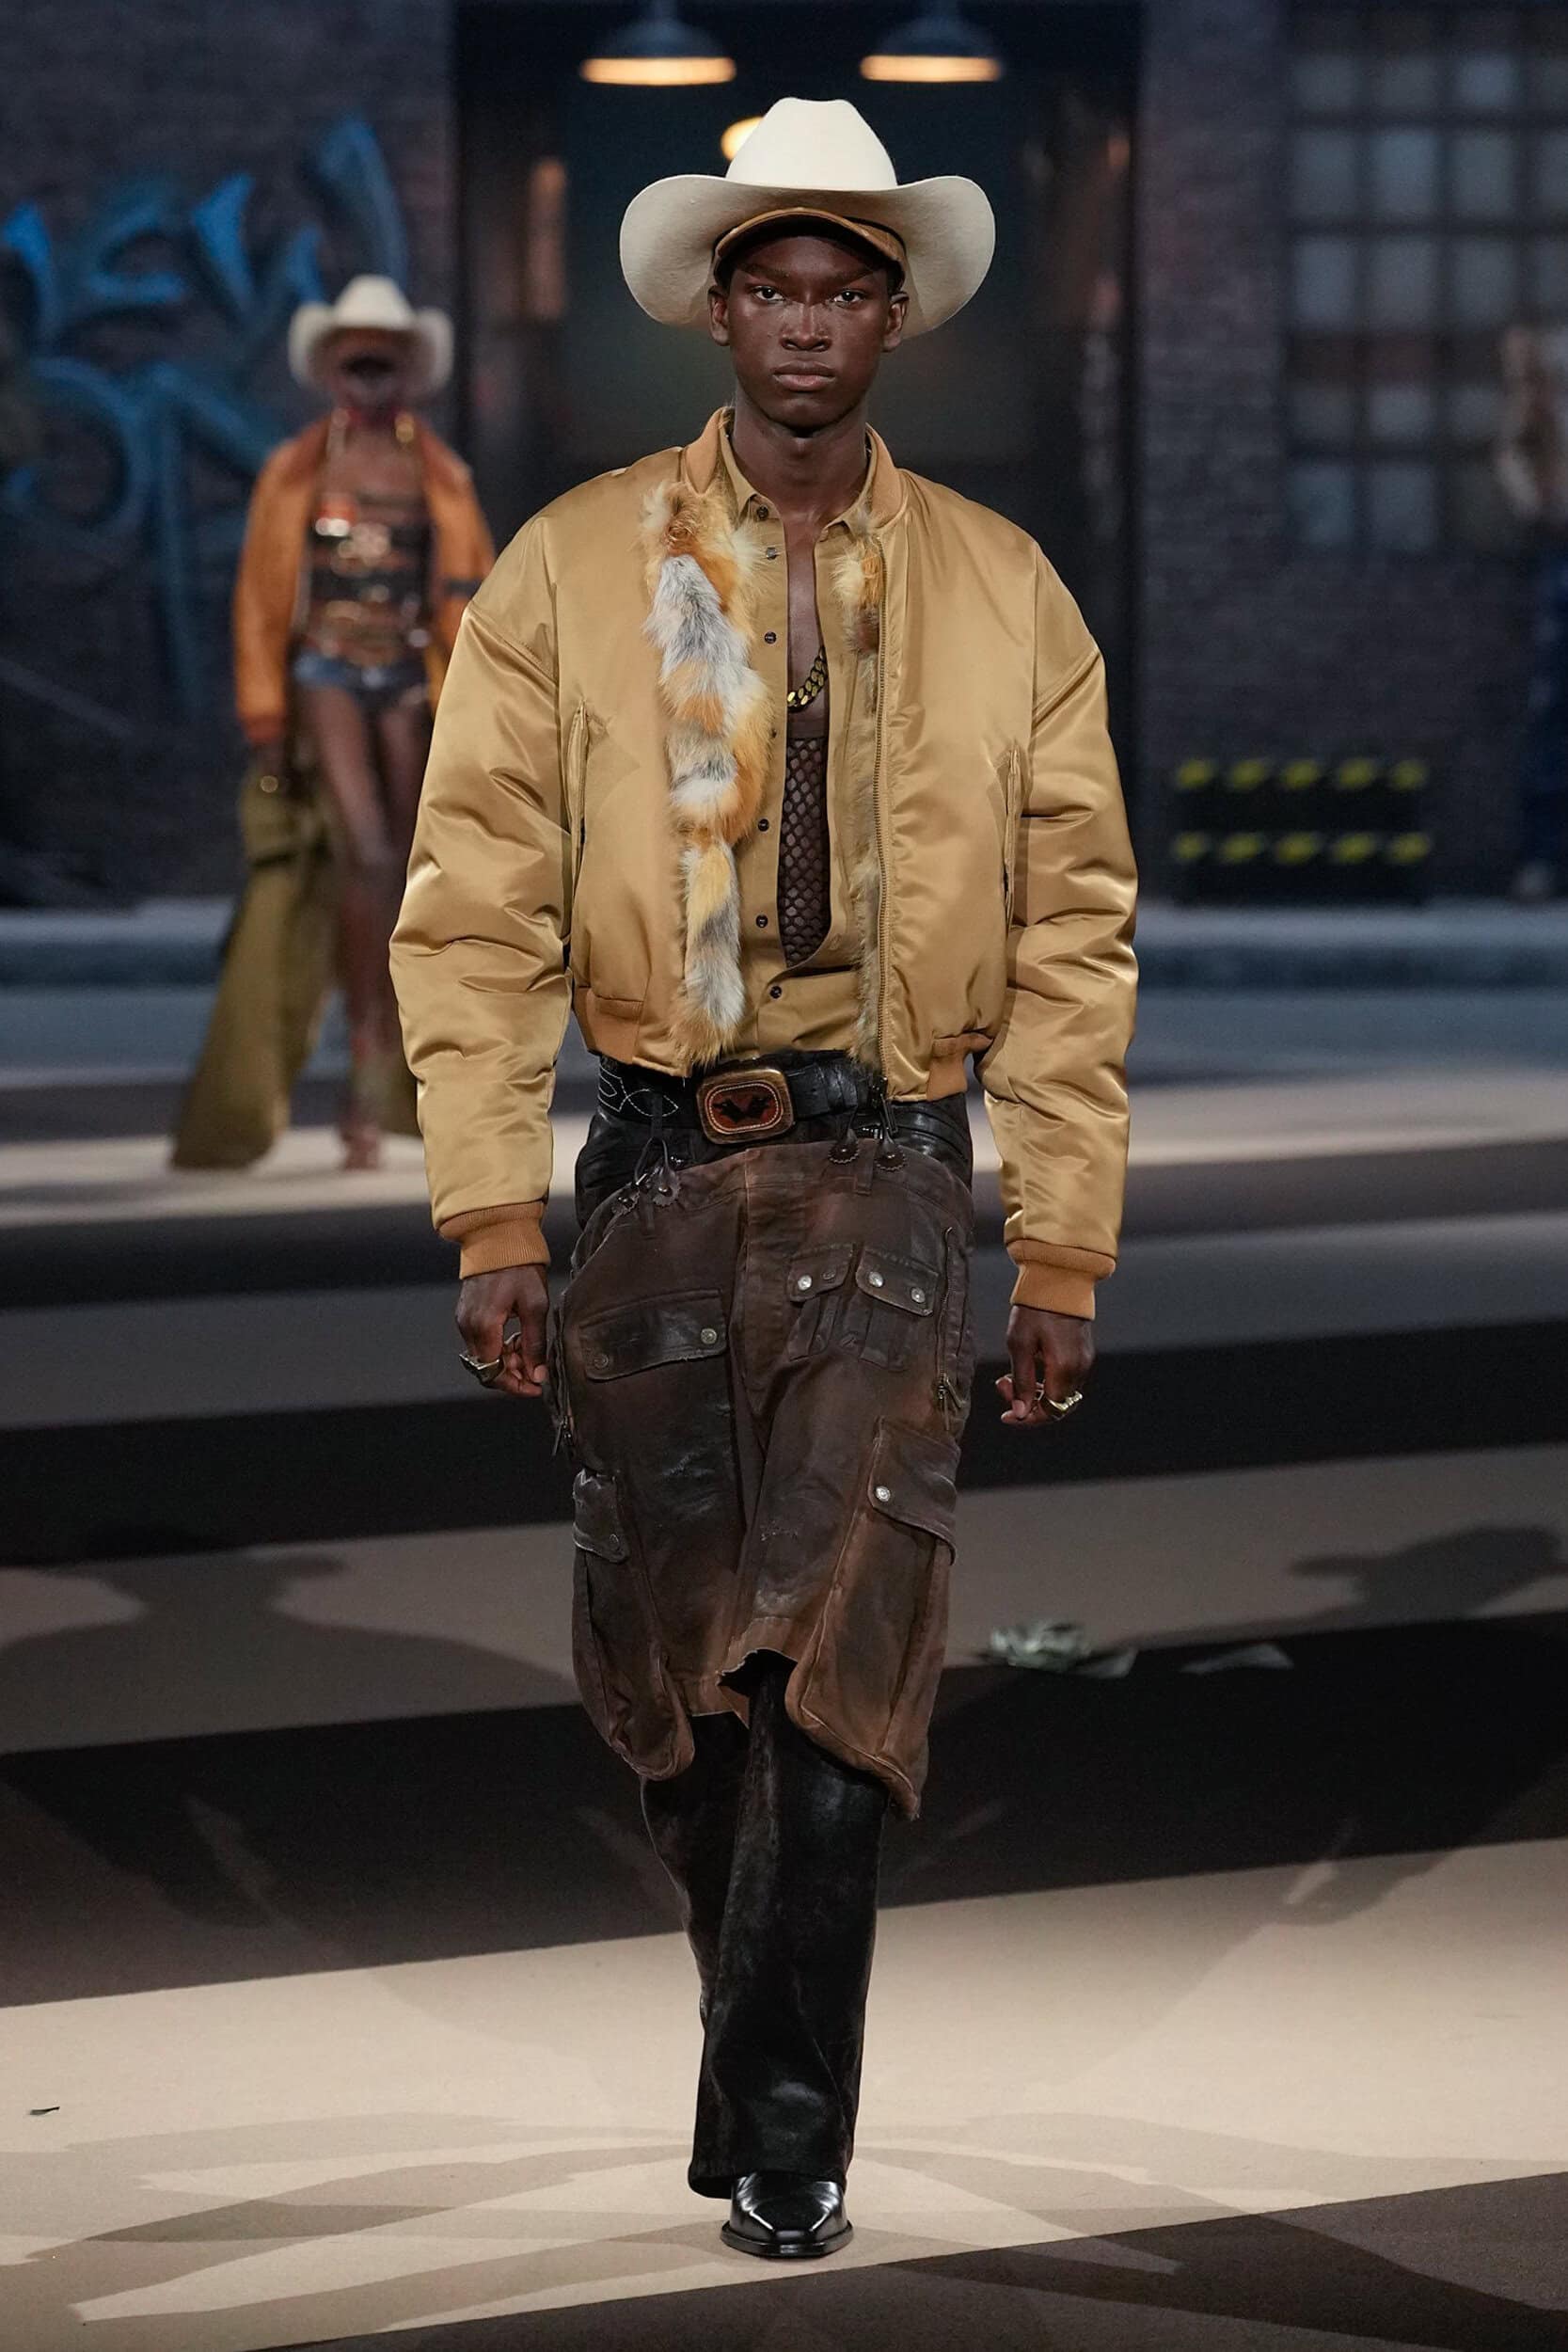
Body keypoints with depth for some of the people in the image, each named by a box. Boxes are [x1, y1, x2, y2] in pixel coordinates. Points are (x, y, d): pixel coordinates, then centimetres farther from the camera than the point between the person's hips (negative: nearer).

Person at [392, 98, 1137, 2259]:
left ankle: (782, 2127, -4)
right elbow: (476, 914, 0)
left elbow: (1073, 938, 6)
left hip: (888, 1171, -1)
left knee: (839, 1651, -11)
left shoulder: (1004, 596, 6)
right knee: (666, 1658, 6)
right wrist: (492, 1224, -6)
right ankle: (760, 2006, 28)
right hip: (657, 1164, 1)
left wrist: (1065, 1253, 2)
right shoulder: (572, 571, 3)